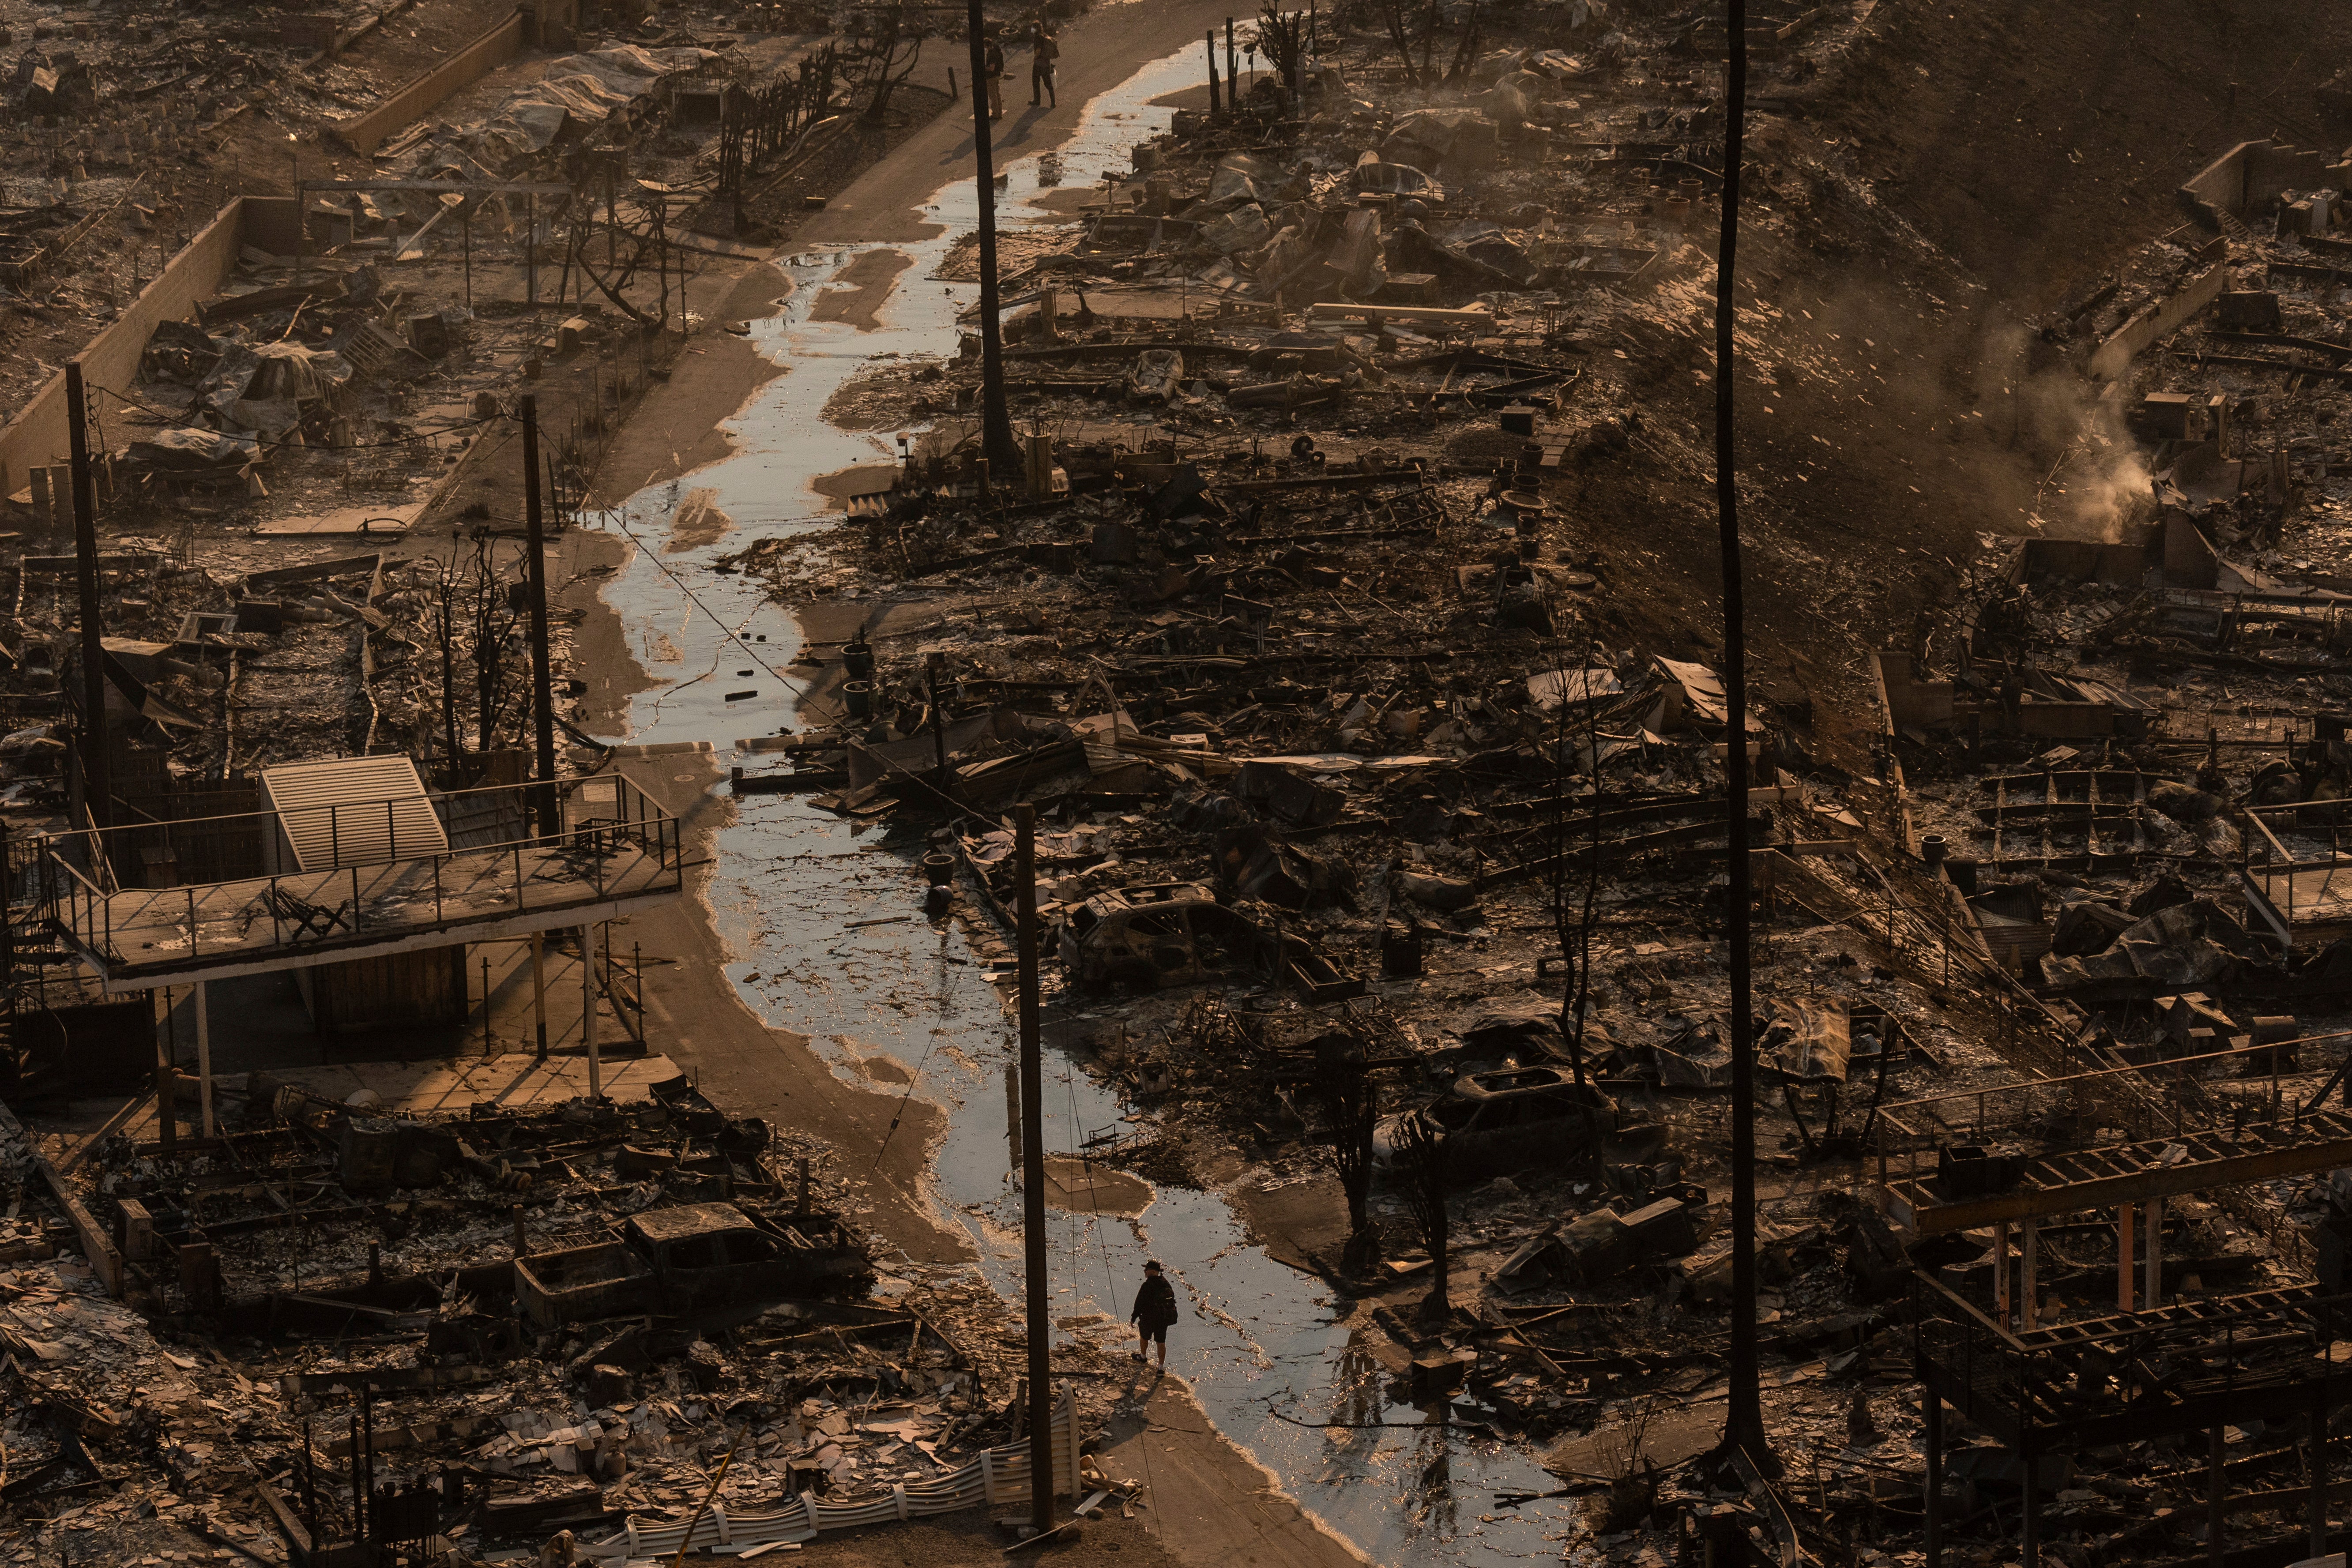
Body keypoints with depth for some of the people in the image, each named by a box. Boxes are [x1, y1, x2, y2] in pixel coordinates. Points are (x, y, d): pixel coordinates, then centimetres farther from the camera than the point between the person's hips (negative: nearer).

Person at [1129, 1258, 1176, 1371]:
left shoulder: (1147, 1286, -23)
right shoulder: (1165, 1283, -2)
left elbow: (1140, 1303, -18)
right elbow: (1172, 1297, 9)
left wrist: (1134, 1318, -5)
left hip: (1149, 1319, -5)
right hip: (1164, 1318, 5)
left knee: (1144, 1336, 23)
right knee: (1161, 1342, 11)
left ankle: (1143, 1356, 45)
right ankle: (1162, 1367, 14)